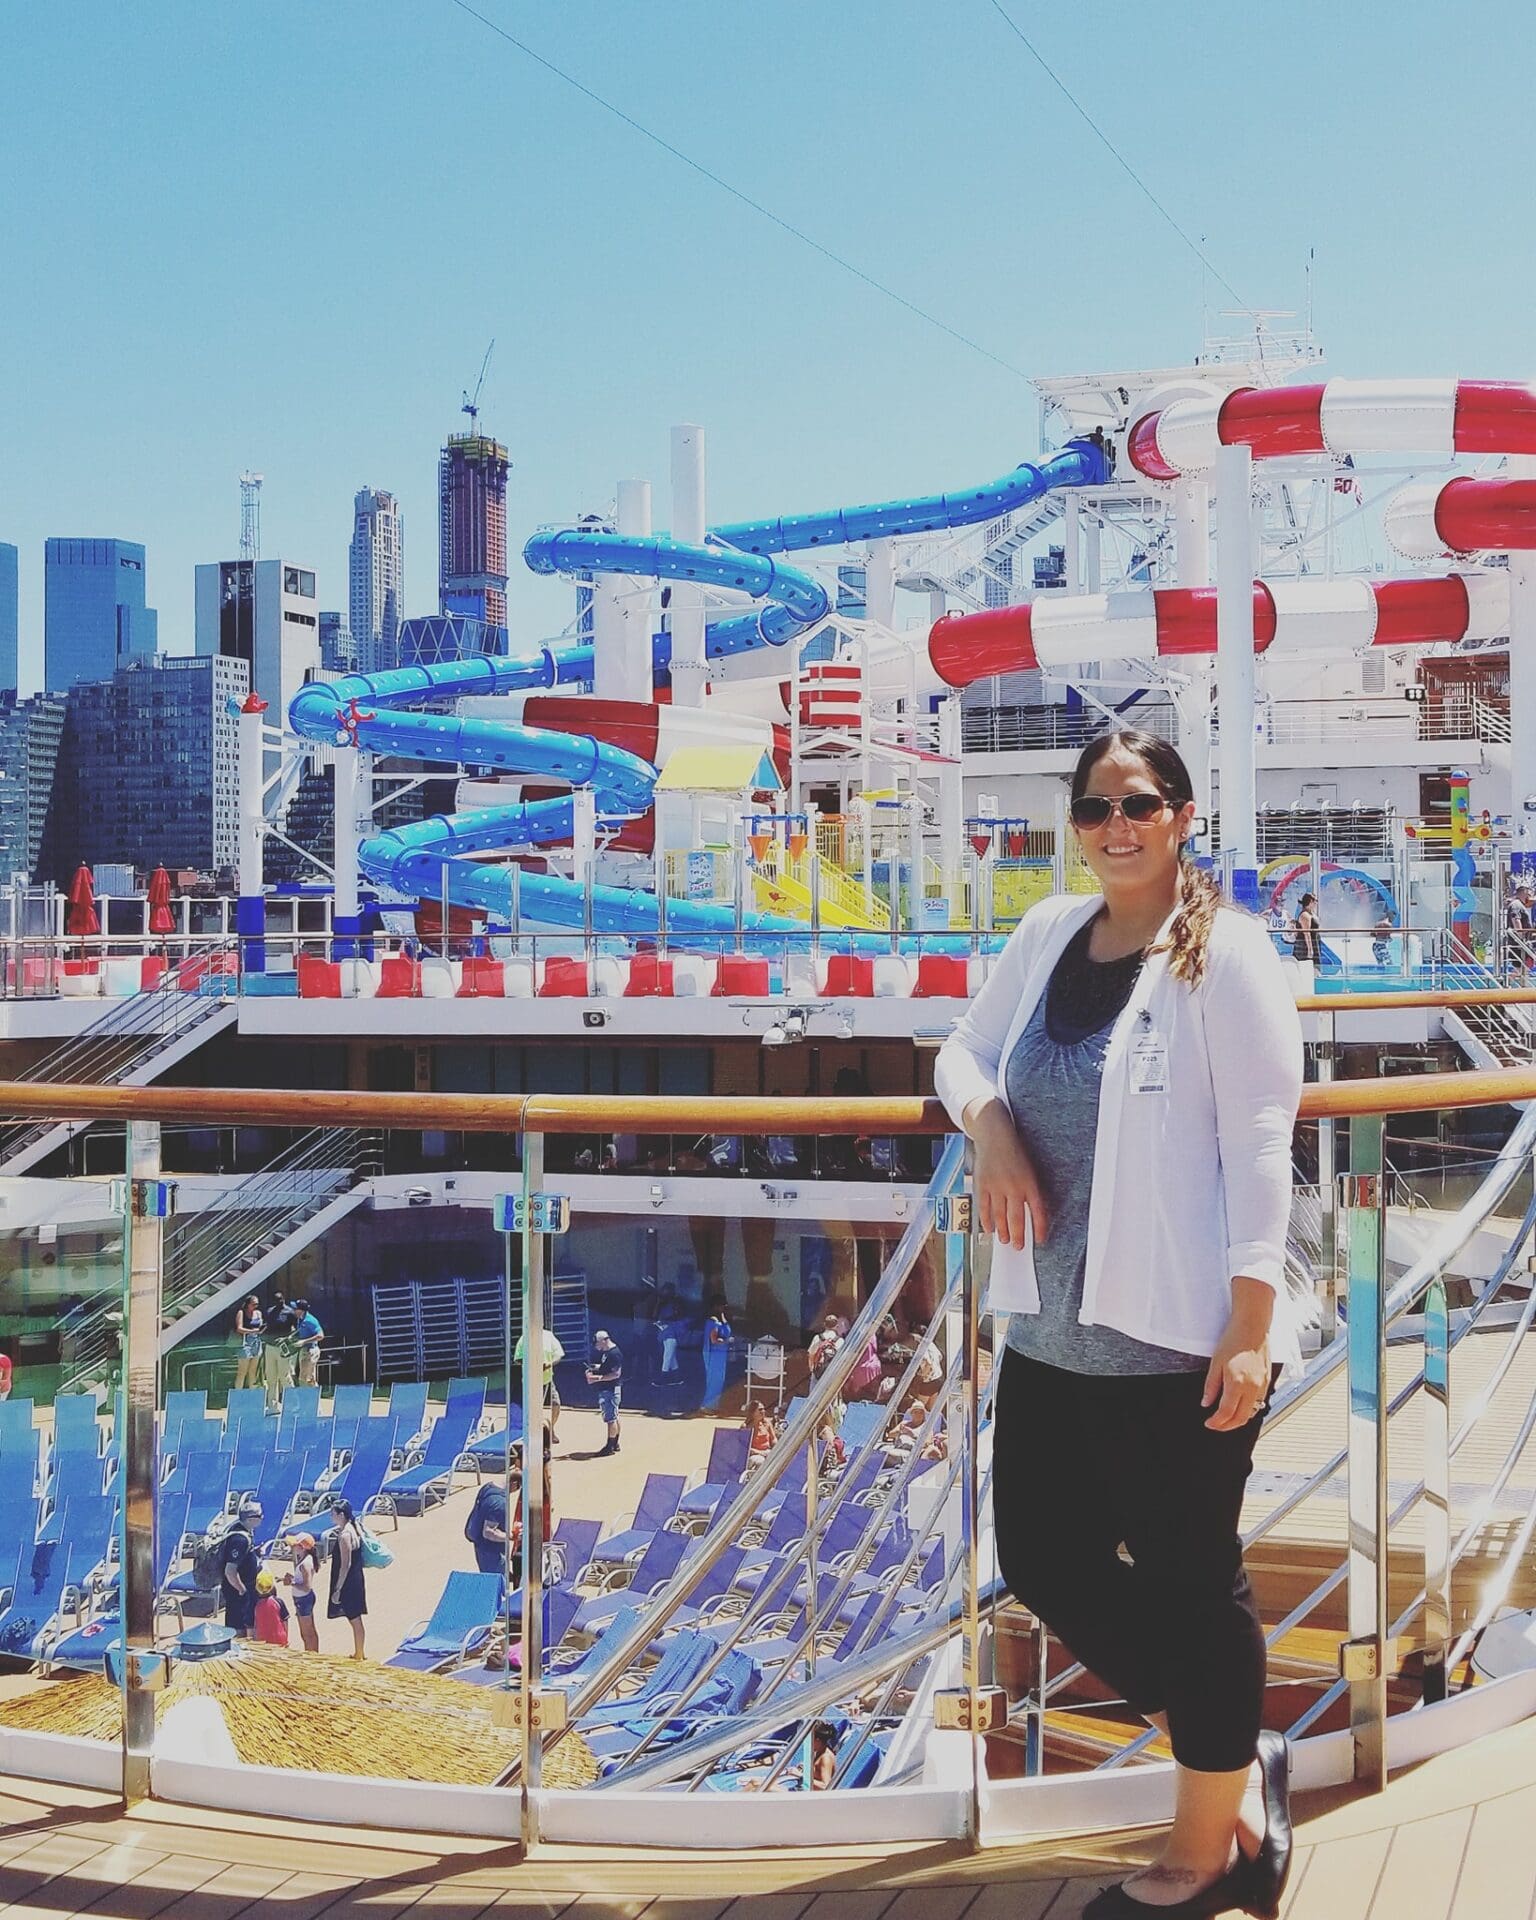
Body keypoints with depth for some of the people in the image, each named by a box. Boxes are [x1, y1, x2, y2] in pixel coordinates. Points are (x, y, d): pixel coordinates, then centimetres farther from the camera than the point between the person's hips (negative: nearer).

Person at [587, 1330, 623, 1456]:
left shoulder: (614, 1354, -19)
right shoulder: (606, 1352, 13)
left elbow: (616, 1374, -23)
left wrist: (598, 1378, -24)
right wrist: (597, 1368, 9)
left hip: (610, 1389, -11)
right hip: (605, 1389, 11)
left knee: (610, 1418, -6)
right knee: (614, 1417, 16)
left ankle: (610, 1447, -3)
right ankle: (615, 1444, 24)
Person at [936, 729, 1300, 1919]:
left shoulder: (1224, 954, -11)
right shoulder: (1047, 936, 8)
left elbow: (1259, 1145, -13)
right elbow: (965, 1051, 17)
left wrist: (1251, 1328, -17)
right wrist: (990, 1124, -7)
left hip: (1181, 1338, -7)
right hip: (1054, 1332, 7)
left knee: (1189, 1583, 6)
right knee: (1045, 1562, 14)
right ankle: (1237, 1756, 33)